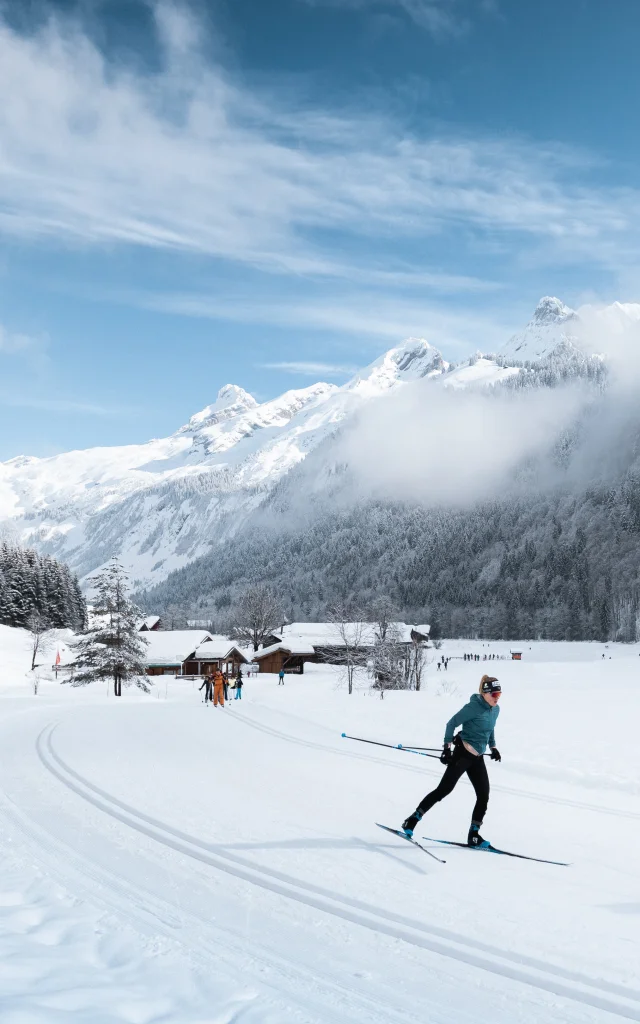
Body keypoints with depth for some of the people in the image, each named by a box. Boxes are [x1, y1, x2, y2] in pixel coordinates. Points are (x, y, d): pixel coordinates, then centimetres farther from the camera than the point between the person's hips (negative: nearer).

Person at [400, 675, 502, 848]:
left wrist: (493, 747, 21)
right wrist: (447, 747, -16)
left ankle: (474, 835, 12)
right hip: (463, 754, -8)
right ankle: (412, 820, -3)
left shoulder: (495, 710, 8)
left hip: (477, 758, 8)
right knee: (444, 789, -11)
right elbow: (452, 723, -13)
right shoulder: (473, 707, -16)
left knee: (484, 796, 3)